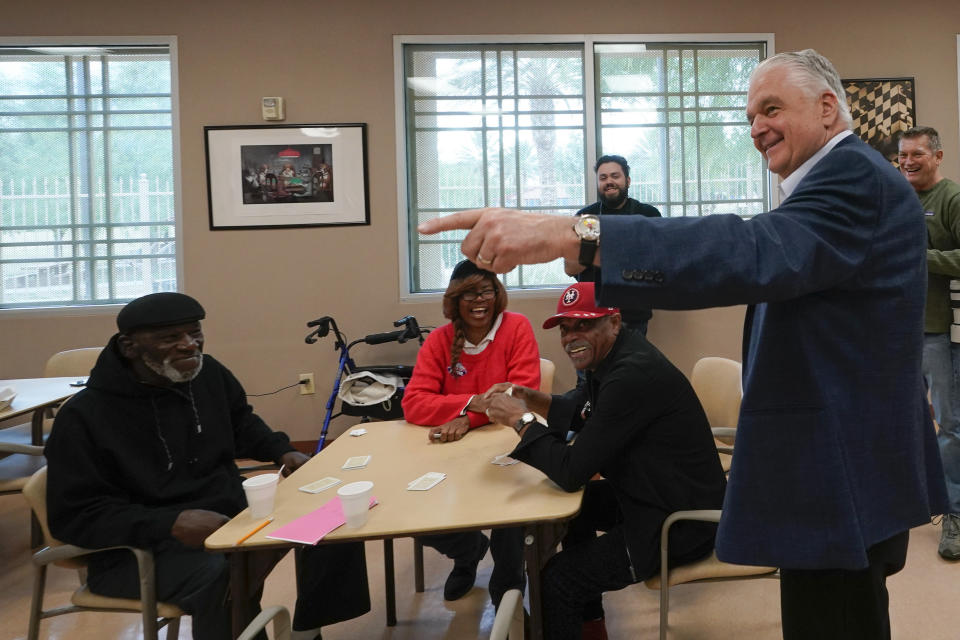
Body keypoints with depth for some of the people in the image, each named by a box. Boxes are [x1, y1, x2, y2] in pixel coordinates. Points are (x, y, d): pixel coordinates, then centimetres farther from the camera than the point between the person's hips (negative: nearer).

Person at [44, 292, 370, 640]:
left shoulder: (208, 372, 1)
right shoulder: (84, 416, -17)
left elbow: (241, 422, 22)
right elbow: (74, 517, -18)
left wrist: (282, 451, 3)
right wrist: (170, 524, -31)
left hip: (232, 512, 7)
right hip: (141, 548, -6)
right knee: (218, 573, -39)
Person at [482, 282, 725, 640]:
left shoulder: (632, 374, -27)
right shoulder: (610, 358, 4)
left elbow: (571, 472, -27)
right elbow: (576, 413, 20)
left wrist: (521, 420, -16)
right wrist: (527, 397, 4)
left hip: (679, 521, -11)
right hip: (654, 494, 11)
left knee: (556, 578, -12)